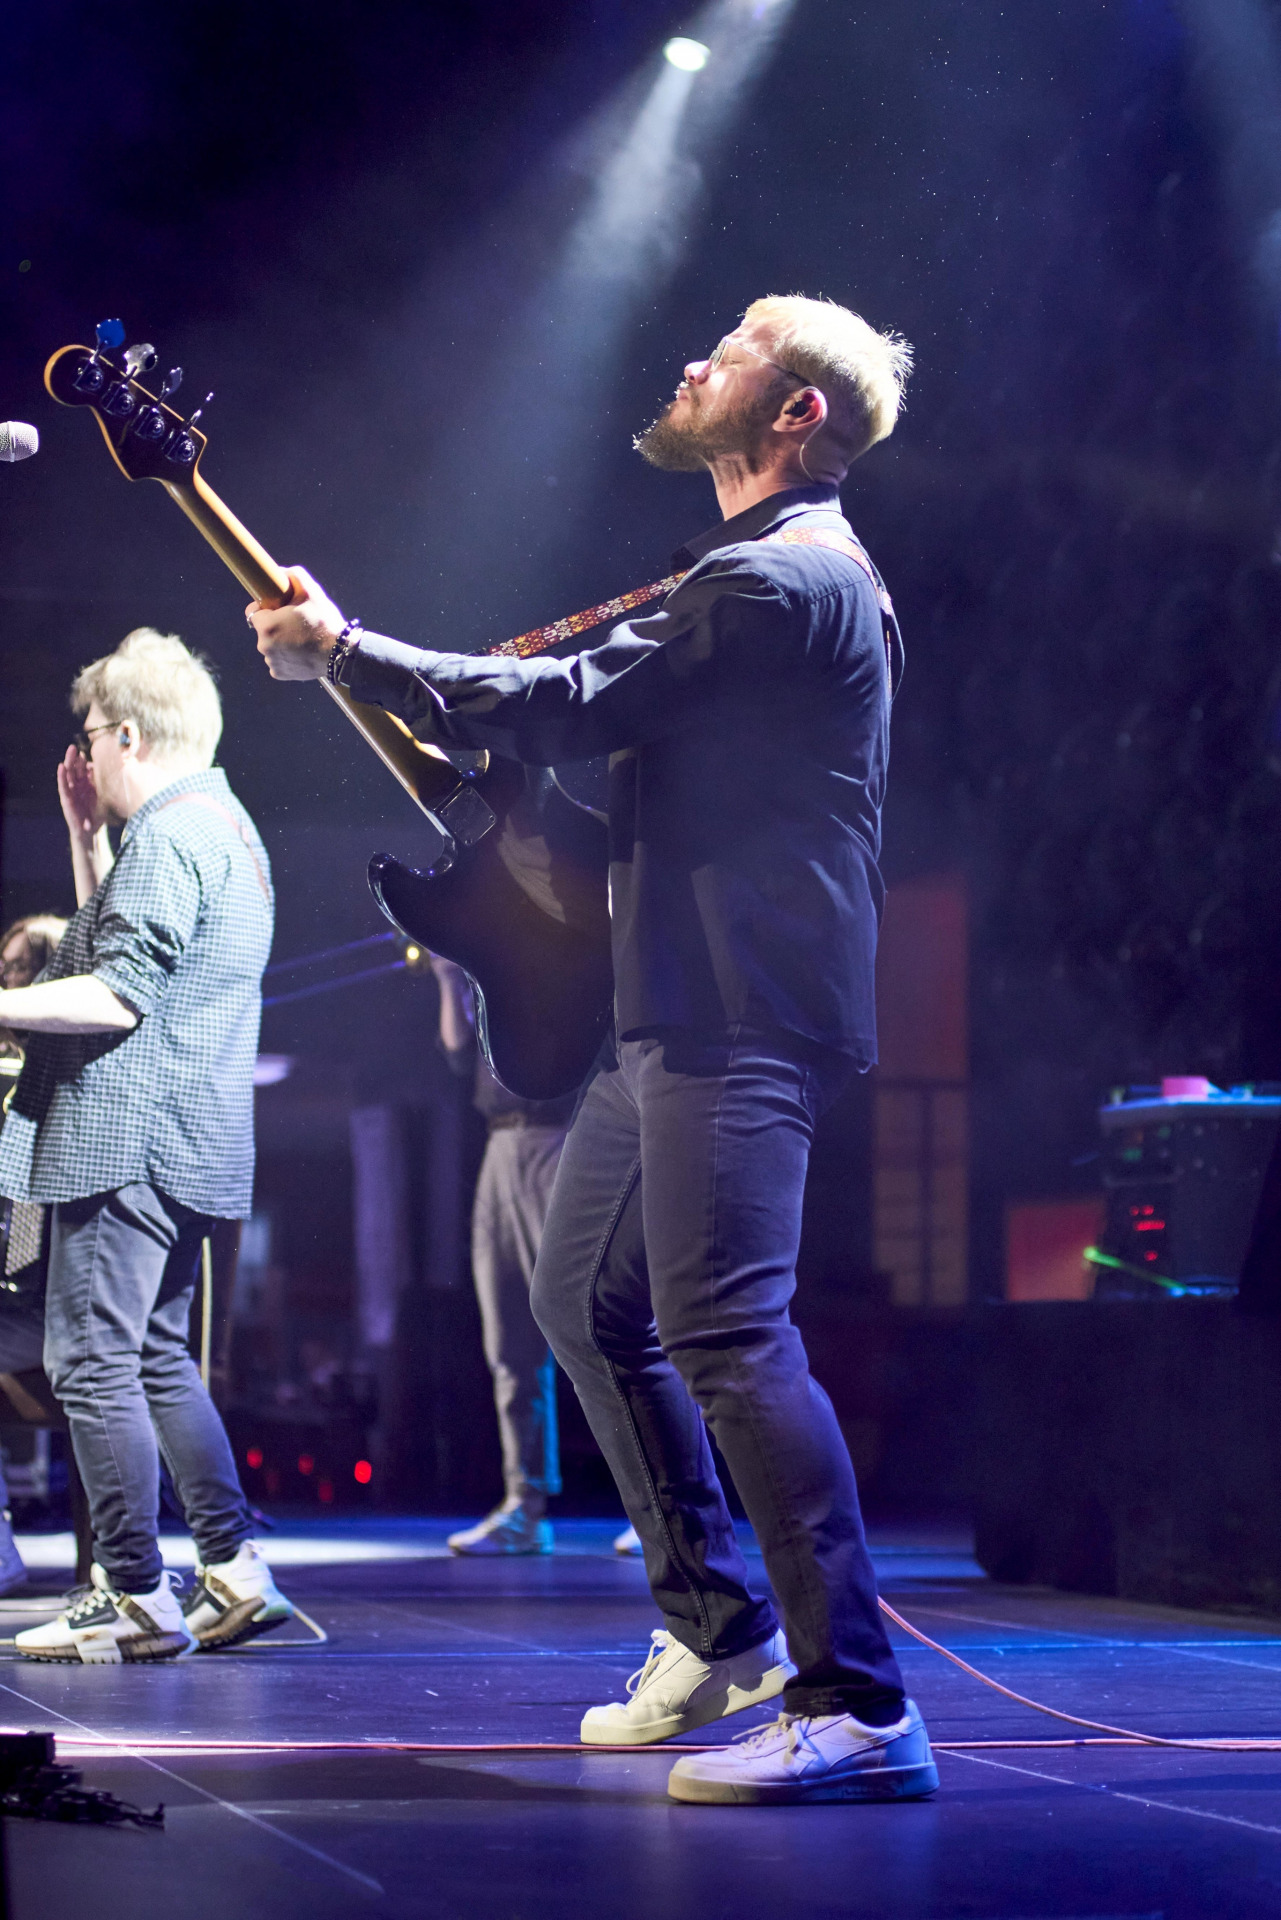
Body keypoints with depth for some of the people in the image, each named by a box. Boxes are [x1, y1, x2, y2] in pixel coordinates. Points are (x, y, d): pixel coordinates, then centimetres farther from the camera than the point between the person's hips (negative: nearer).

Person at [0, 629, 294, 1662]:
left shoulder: (169, 835, -13)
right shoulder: (226, 825, 20)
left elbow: (117, 995, -21)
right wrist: (86, 833, 22)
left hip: (126, 1139, -11)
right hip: (188, 1142, 11)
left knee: (93, 1365, -7)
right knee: (158, 1360, 16)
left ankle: (136, 1598, -5)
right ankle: (235, 1570, 15)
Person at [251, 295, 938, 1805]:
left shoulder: (780, 577, -14)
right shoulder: (766, 569, 22)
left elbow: (567, 709, -17)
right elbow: (622, 729, 31)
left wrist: (339, 651, -7)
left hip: (743, 1016, -11)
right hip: (681, 1006, 11)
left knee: (724, 1330, -18)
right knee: (587, 1301, 16)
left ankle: (858, 1708, -18)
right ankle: (720, 1626, 22)